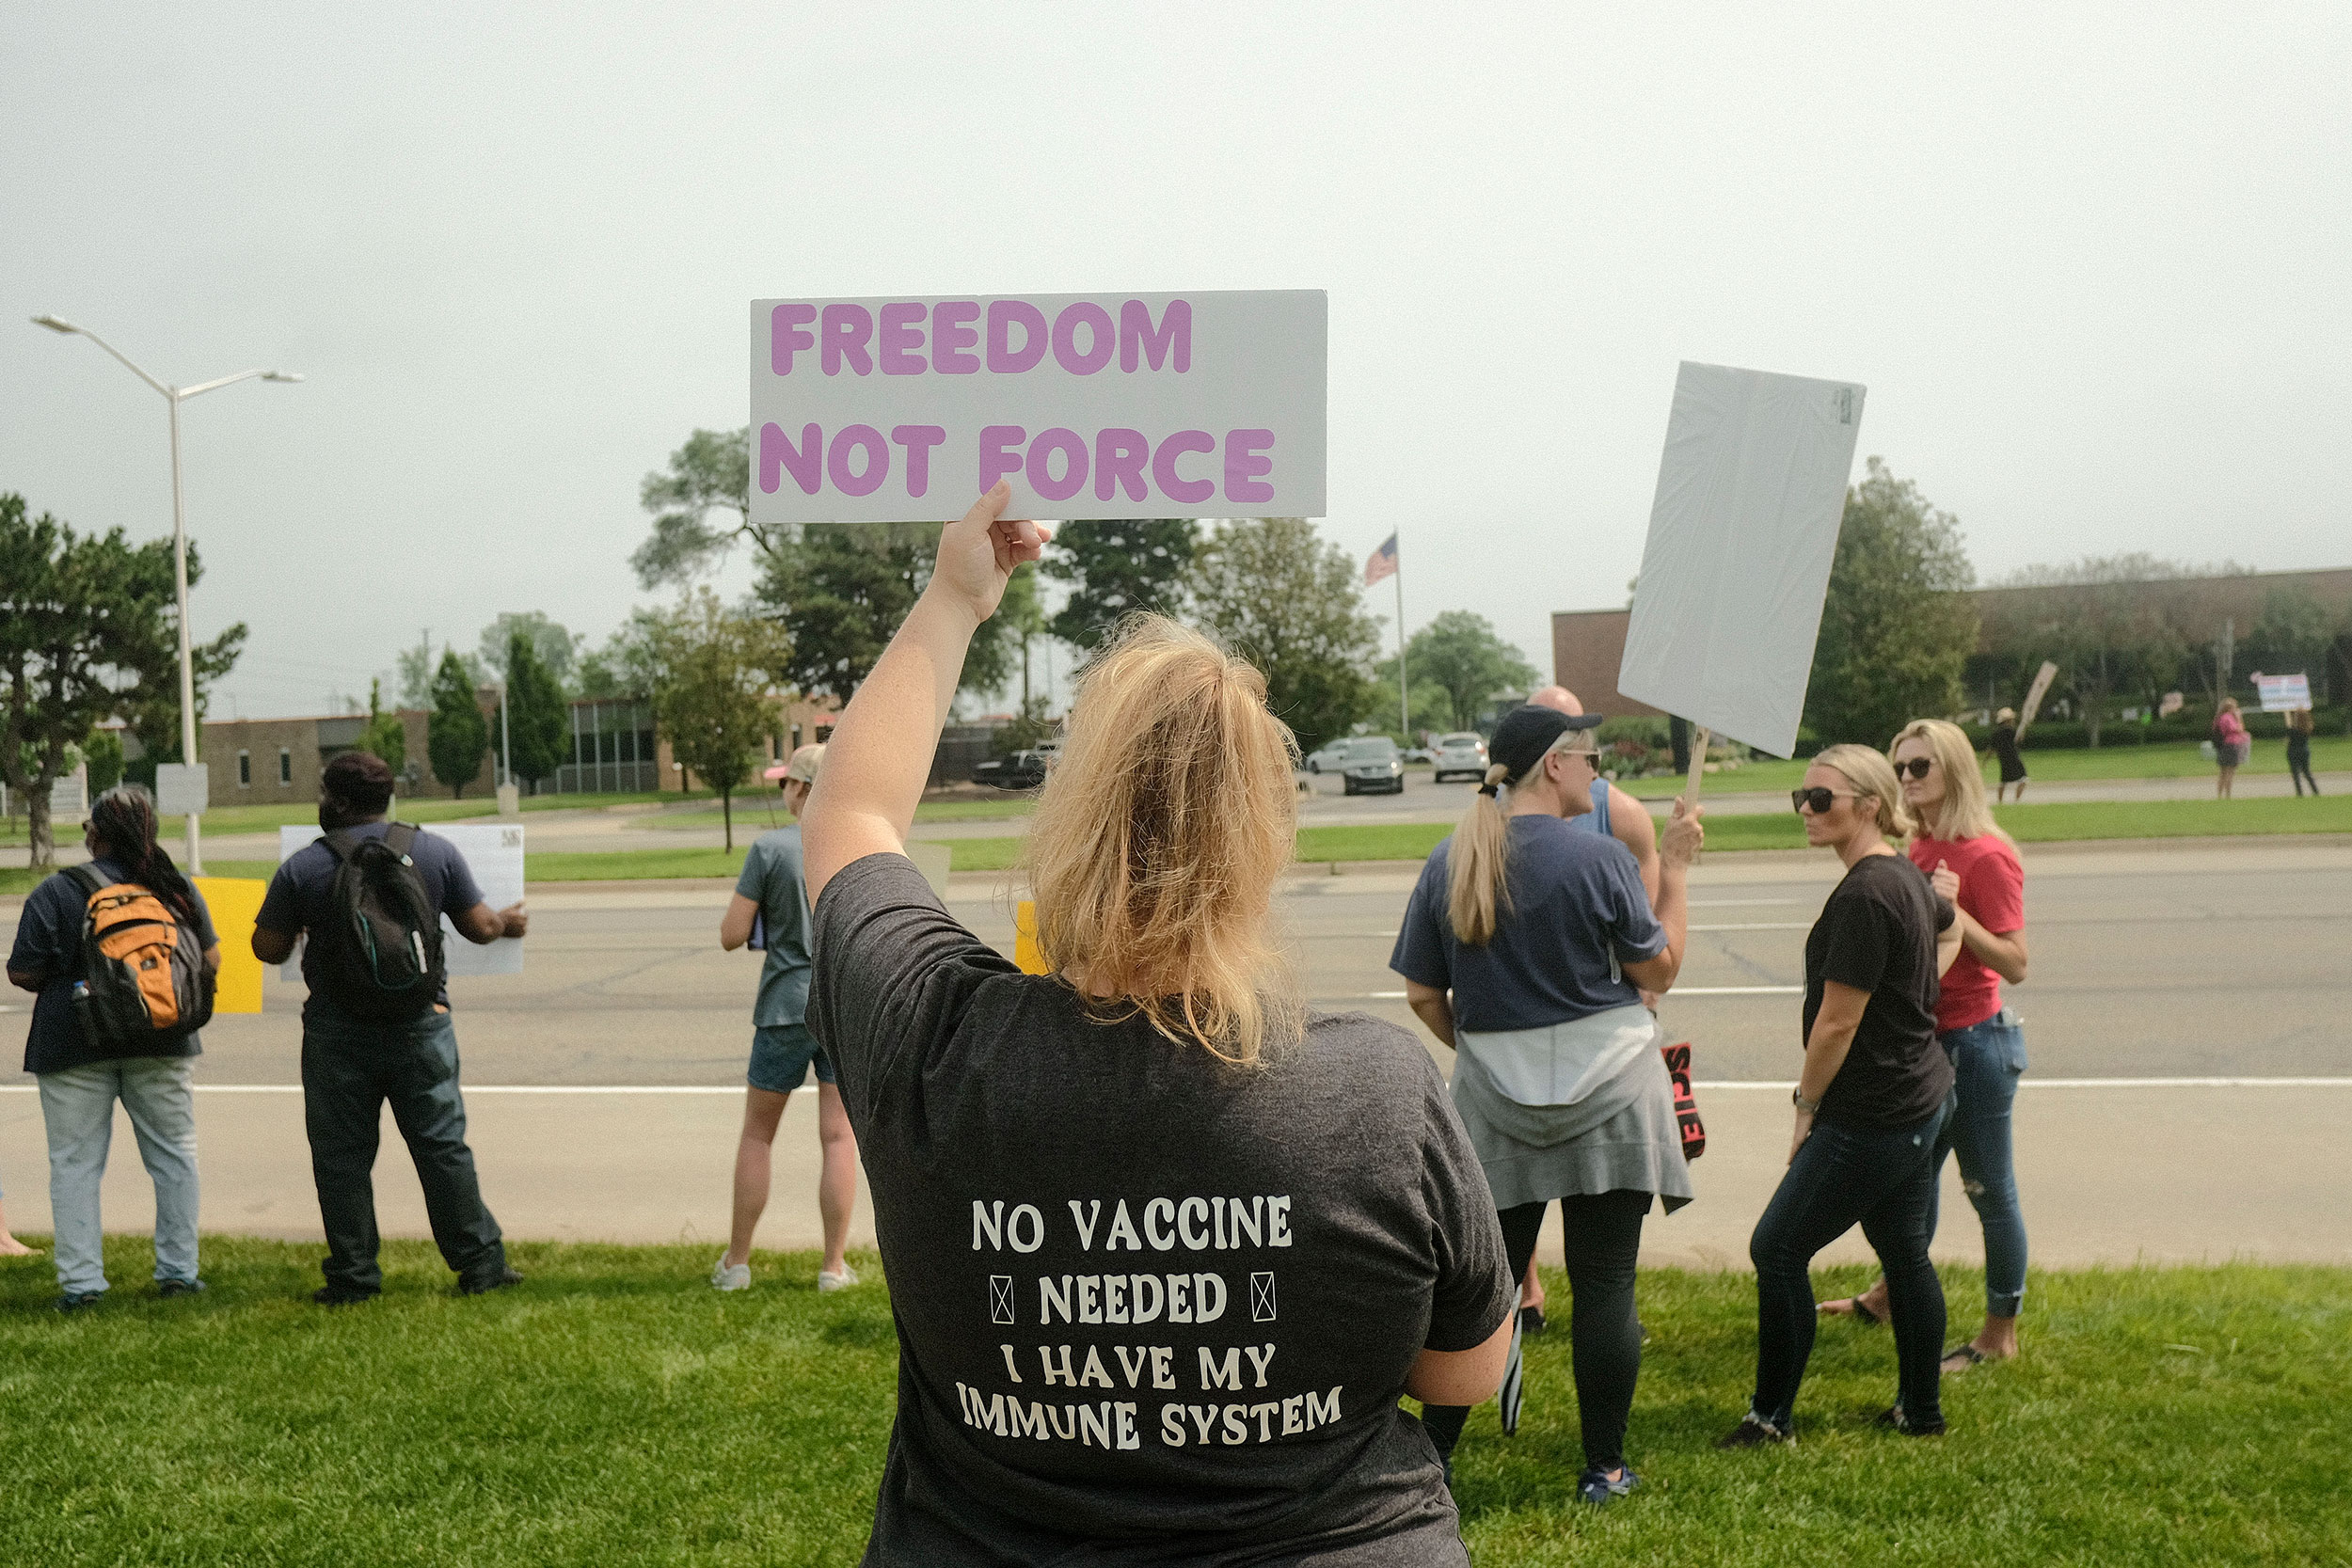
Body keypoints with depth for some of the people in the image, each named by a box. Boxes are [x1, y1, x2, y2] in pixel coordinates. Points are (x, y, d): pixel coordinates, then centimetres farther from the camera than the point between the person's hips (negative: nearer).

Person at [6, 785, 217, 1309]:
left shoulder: (57, 892, -8)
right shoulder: (176, 887, 1)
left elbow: (21, 973, -8)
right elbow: (211, 961, 6)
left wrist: (65, 985, 12)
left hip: (74, 1045, -2)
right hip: (162, 1046, 2)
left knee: (75, 1162, 6)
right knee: (174, 1154, 12)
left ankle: (80, 1281, 4)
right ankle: (179, 1271, 13)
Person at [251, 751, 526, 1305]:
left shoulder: (303, 866, -4)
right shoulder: (436, 851, 2)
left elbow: (268, 948, 2)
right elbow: (480, 928, 7)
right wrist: (507, 921, 30)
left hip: (337, 1030, -1)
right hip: (421, 1024, 2)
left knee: (342, 1155, 8)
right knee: (442, 1145, 7)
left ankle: (353, 1276, 11)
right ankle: (481, 1264, 10)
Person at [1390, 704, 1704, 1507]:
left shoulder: (1448, 863, 0)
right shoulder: (1598, 857, -12)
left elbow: (1423, 995, 4)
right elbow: (1659, 968, -2)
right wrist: (1675, 868, 6)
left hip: (1497, 1101, 4)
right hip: (1604, 1093, -3)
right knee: (1604, 1284, 5)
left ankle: (1431, 1453, 14)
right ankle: (1604, 1469, 13)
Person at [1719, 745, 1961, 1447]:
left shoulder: (1864, 896, -22)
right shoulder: (1909, 878, 8)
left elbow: (1836, 1023, -20)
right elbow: (1949, 932, 33)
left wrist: (1807, 1107, -9)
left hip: (1871, 1118, -10)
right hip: (1921, 1098, 10)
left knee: (1778, 1249, -2)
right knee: (1904, 1250, 17)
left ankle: (1772, 1415, 7)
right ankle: (1921, 1409, 27)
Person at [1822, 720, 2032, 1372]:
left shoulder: (1986, 855, -17)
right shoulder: (1917, 850, 7)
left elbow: (2015, 964, -20)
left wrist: (1953, 911, -29)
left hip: (1975, 1041, -8)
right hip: (1924, 1038, 8)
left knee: (1989, 1188, 4)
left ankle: (2000, 1334, 16)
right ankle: (1886, 1297, 38)